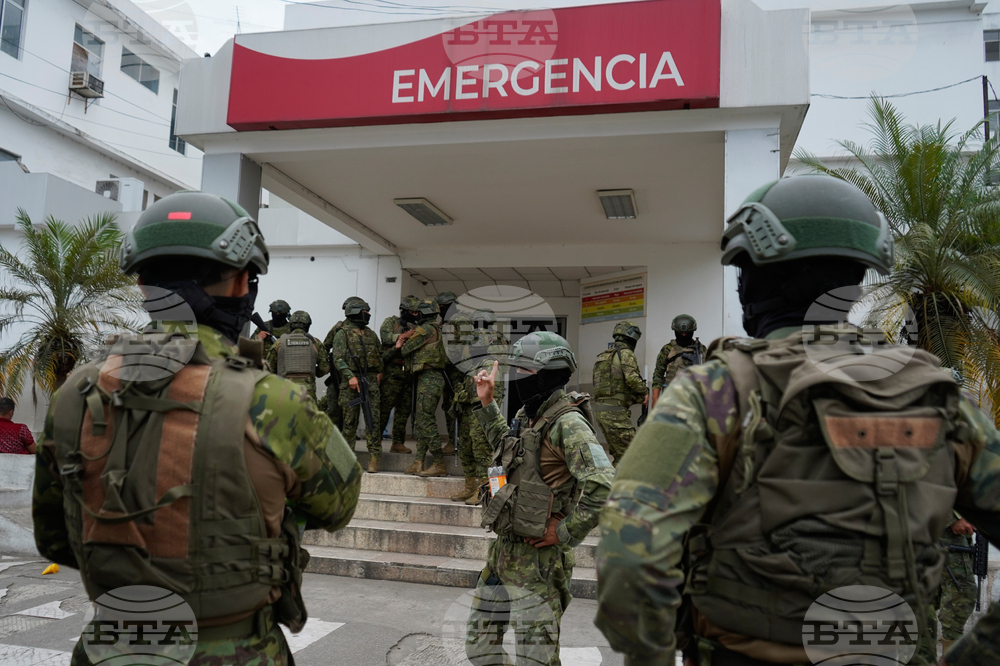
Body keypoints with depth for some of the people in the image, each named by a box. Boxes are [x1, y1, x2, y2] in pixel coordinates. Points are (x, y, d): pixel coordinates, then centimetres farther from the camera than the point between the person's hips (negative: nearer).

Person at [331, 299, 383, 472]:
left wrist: (379, 372, 10)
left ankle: (373, 457, -3)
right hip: (351, 381, -4)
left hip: (371, 380, 4)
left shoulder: (371, 334, 17)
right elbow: (338, 358, -9)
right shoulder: (343, 334, 0)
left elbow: (380, 354, 25)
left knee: (373, 418, -4)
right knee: (350, 420, 1)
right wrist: (350, 376, -19)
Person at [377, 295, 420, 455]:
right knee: (385, 406, -6)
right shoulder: (391, 322, 6)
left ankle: (398, 443, 12)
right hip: (392, 371, -5)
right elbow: (385, 336, -12)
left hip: (409, 372, 5)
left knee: (404, 409, 6)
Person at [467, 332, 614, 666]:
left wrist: (564, 534, -21)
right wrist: (487, 403, 21)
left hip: (537, 560, -9)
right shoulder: (528, 415, 7)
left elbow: (604, 486, -30)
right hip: (503, 550, 9)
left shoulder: (568, 423, -20)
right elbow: (507, 448, 30)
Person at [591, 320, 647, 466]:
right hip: (616, 411, -9)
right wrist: (644, 391, -3)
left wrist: (636, 397, 15)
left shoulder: (604, 356, 20)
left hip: (601, 409, 9)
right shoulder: (626, 353, -7)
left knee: (619, 454, 17)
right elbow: (631, 378, -22)